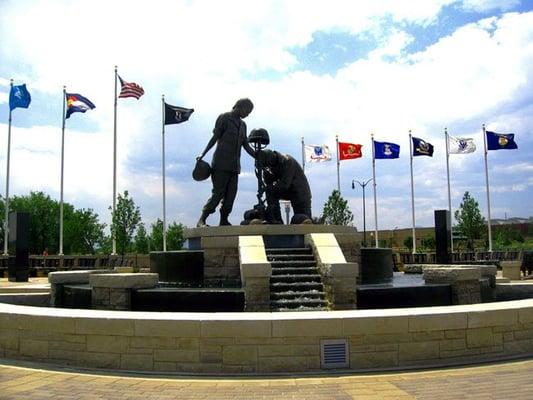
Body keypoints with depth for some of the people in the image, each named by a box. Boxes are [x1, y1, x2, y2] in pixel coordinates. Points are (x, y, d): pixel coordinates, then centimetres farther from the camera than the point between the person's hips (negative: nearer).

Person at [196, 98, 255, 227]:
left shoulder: (242, 124, 21)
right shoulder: (224, 118, 2)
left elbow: (246, 146, 21)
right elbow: (215, 137, -3)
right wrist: (203, 154, -10)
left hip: (234, 166, 7)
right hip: (221, 164, -7)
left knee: (231, 194, -1)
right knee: (218, 193, -11)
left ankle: (224, 221, 4)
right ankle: (201, 220, -8)